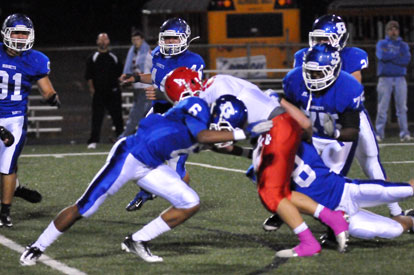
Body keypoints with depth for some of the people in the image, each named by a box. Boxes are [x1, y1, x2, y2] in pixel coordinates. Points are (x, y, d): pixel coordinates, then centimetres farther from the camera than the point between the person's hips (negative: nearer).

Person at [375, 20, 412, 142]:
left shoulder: (404, 45, 16)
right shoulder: (381, 43, 12)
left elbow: (406, 60, -3)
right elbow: (382, 55, -10)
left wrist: (389, 56, -6)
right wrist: (398, 55, -4)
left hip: (400, 79, 2)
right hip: (385, 78, -2)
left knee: (402, 108, -3)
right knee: (382, 108, -6)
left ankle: (404, 134, -4)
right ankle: (379, 134, -5)